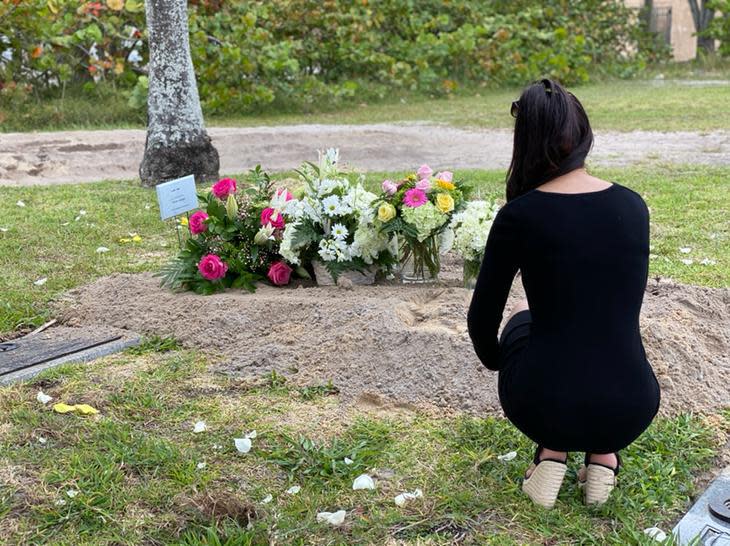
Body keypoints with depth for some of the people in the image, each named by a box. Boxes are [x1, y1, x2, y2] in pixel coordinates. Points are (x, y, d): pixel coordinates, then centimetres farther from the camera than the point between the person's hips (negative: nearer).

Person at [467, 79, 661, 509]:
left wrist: (495, 358, 23)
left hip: (541, 404, -2)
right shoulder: (634, 206, 2)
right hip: (629, 411, 3)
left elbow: (483, 320, 0)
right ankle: (603, 454, 17)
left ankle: (552, 452, 15)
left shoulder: (519, 215, -9)